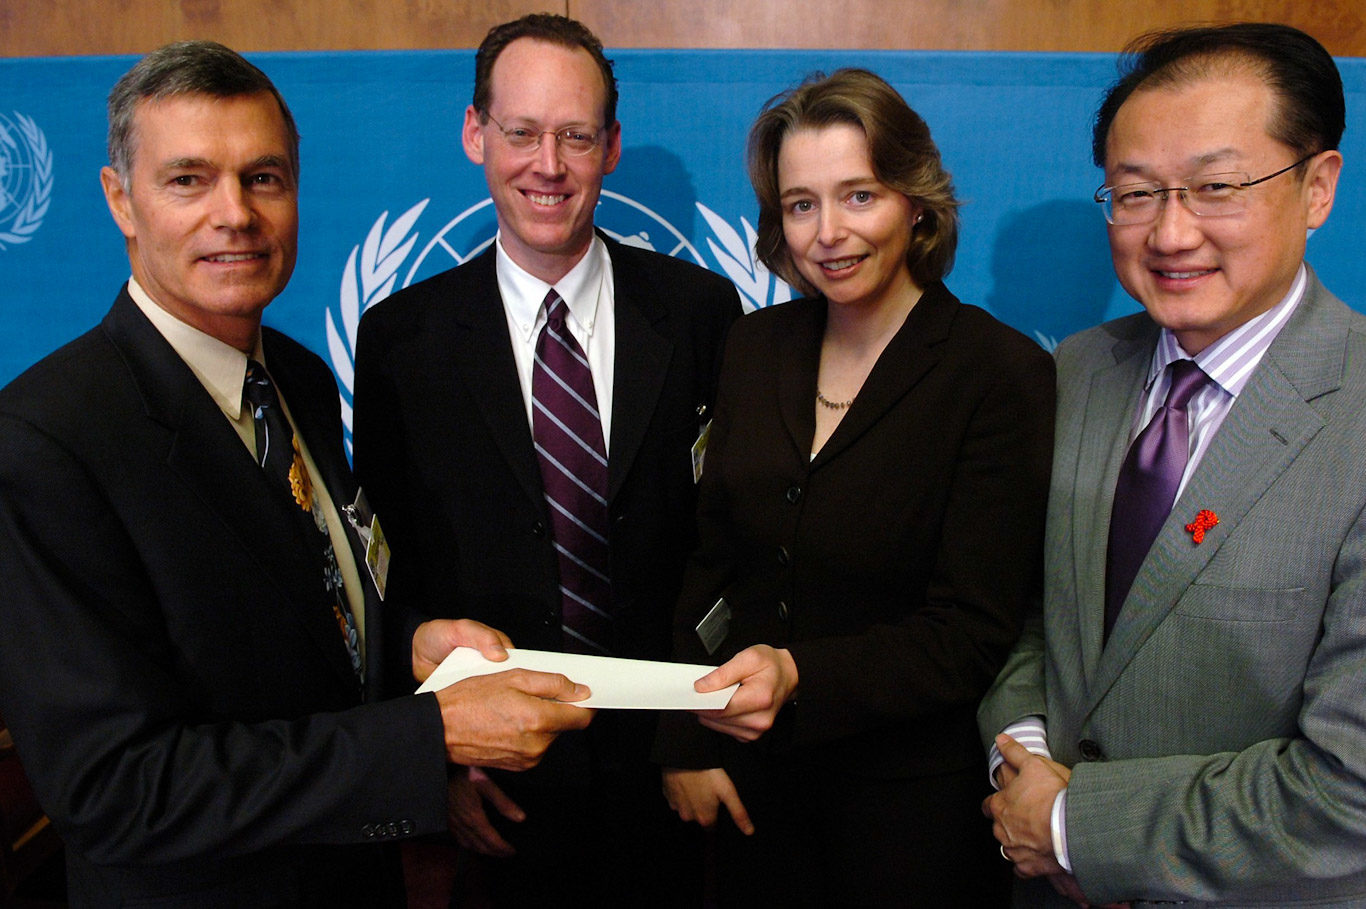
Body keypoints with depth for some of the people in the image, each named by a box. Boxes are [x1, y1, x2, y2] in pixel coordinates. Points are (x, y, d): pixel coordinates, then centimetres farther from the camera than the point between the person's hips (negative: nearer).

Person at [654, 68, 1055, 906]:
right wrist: (686, 741, -1)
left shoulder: (1000, 372, -15)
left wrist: (799, 676, -30)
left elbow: (970, 637, -17)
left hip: (913, 800, -4)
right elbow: (713, 560, 4)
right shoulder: (756, 347, 0)